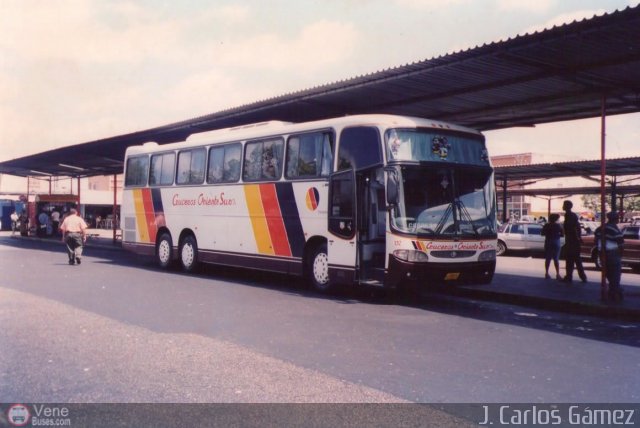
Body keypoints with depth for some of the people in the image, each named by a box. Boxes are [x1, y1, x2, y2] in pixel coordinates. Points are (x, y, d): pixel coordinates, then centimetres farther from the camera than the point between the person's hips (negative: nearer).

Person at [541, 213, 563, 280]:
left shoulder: (546, 226, -1)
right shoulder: (558, 226, -6)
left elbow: (542, 233, 4)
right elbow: (562, 234, -6)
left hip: (548, 243, 2)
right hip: (556, 243, -2)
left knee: (547, 259, 8)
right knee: (556, 259, 1)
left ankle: (546, 273, 7)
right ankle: (557, 274, -2)